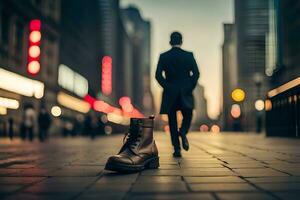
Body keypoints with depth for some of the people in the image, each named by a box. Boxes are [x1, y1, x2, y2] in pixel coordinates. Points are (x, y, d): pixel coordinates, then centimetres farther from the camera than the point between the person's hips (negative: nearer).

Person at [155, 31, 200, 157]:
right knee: (187, 116, 19)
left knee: (172, 122, 8)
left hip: (170, 94, 0)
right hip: (185, 94, 0)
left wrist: (167, 87, -1)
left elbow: (158, 75, -9)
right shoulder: (189, 55, 0)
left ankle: (177, 149, 3)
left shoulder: (163, 56, 0)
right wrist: (190, 87, -1)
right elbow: (196, 73, -9)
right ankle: (183, 132, -12)